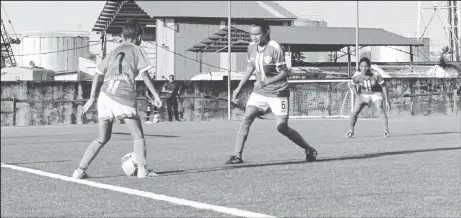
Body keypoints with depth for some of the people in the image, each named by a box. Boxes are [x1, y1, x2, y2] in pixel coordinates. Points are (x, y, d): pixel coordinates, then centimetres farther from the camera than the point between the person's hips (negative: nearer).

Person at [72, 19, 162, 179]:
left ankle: (80, 170, 5)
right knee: (138, 136, 6)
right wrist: (155, 95, 2)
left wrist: (92, 98, 24)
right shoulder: (137, 50, 10)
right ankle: (142, 169, -8)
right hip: (124, 97, -5)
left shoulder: (114, 52, 24)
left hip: (105, 95, 5)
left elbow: (98, 75, 21)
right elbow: (145, 75, 0)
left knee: (103, 138, 12)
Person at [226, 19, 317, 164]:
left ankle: (309, 150, 13)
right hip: (259, 91, 6)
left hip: (277, 92, -6)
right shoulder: (251, 47, 1)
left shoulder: (275, 48, -18)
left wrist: (267, 81, -26)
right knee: (246, 119, -11)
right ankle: (237, 156, -8)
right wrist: (239, 88, 19)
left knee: (282, 127, -8)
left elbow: (284, 73, -14)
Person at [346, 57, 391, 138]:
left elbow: (383, 87, -16)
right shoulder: (357, 76, -21)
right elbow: (354, 87, 0)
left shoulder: (376, 75, -27)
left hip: (376, 94, -2)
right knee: (354, 112, -7)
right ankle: (351, 130, 17)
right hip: (364, 95, 2)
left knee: (380, 108, -28)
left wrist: (387, 101, -16)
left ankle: (386, 130, -23)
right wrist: (358, 97, -13)